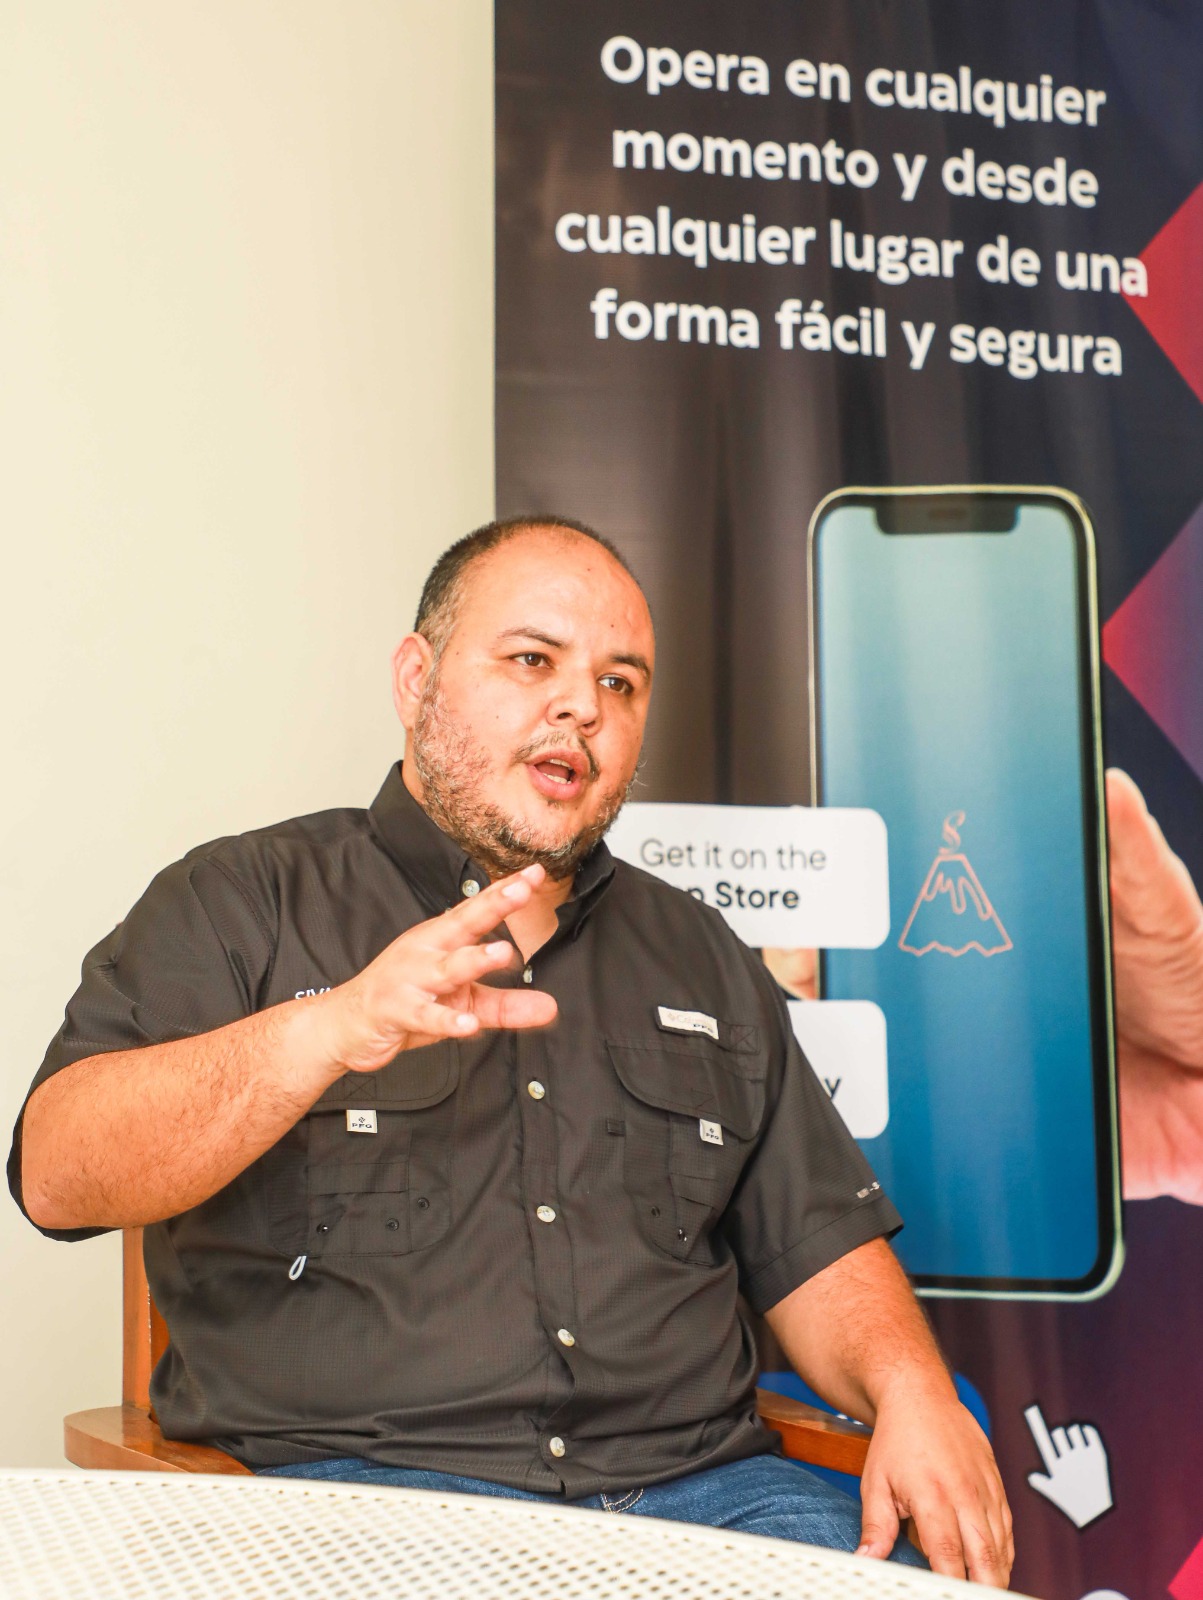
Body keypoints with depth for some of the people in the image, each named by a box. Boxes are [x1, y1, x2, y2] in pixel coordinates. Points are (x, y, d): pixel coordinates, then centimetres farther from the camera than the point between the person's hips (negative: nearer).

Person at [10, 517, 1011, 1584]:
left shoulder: (702, 958, 17)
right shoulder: (242, 906, 1)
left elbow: (820, 1244, 15)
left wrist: (912, 1390, -6)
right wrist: (332, 1030, -28)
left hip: (697, 1486, 3)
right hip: (363, 1487, -2)